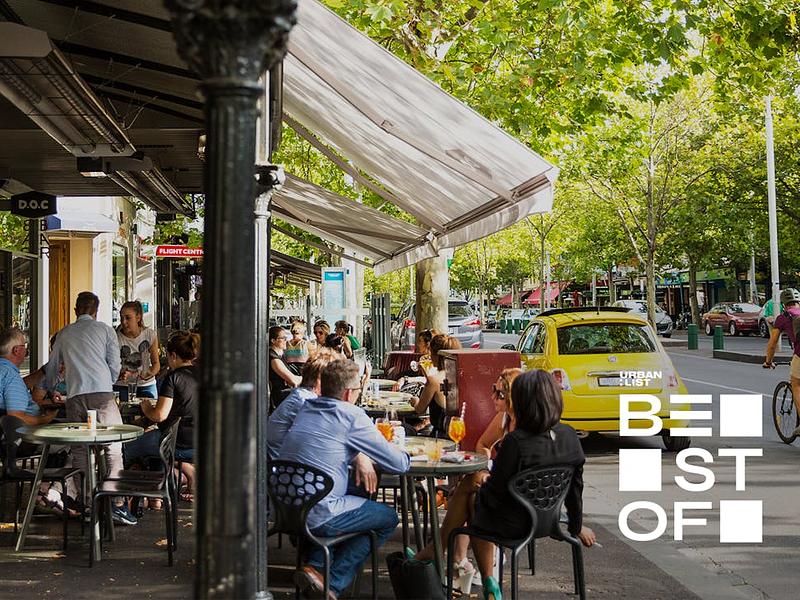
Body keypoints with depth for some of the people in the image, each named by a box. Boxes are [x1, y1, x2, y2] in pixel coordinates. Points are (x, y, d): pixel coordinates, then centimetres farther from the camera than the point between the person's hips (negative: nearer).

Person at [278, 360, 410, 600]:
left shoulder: (306, 408, 11)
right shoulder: (351, 416, -10)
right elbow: (399, 464, -7)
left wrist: (361, 456, 18)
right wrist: (405, 456, 16)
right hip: (316, 515, -8)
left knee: (358, 498, 30)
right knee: (388, 518, 12)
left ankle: (314, 566, 14)